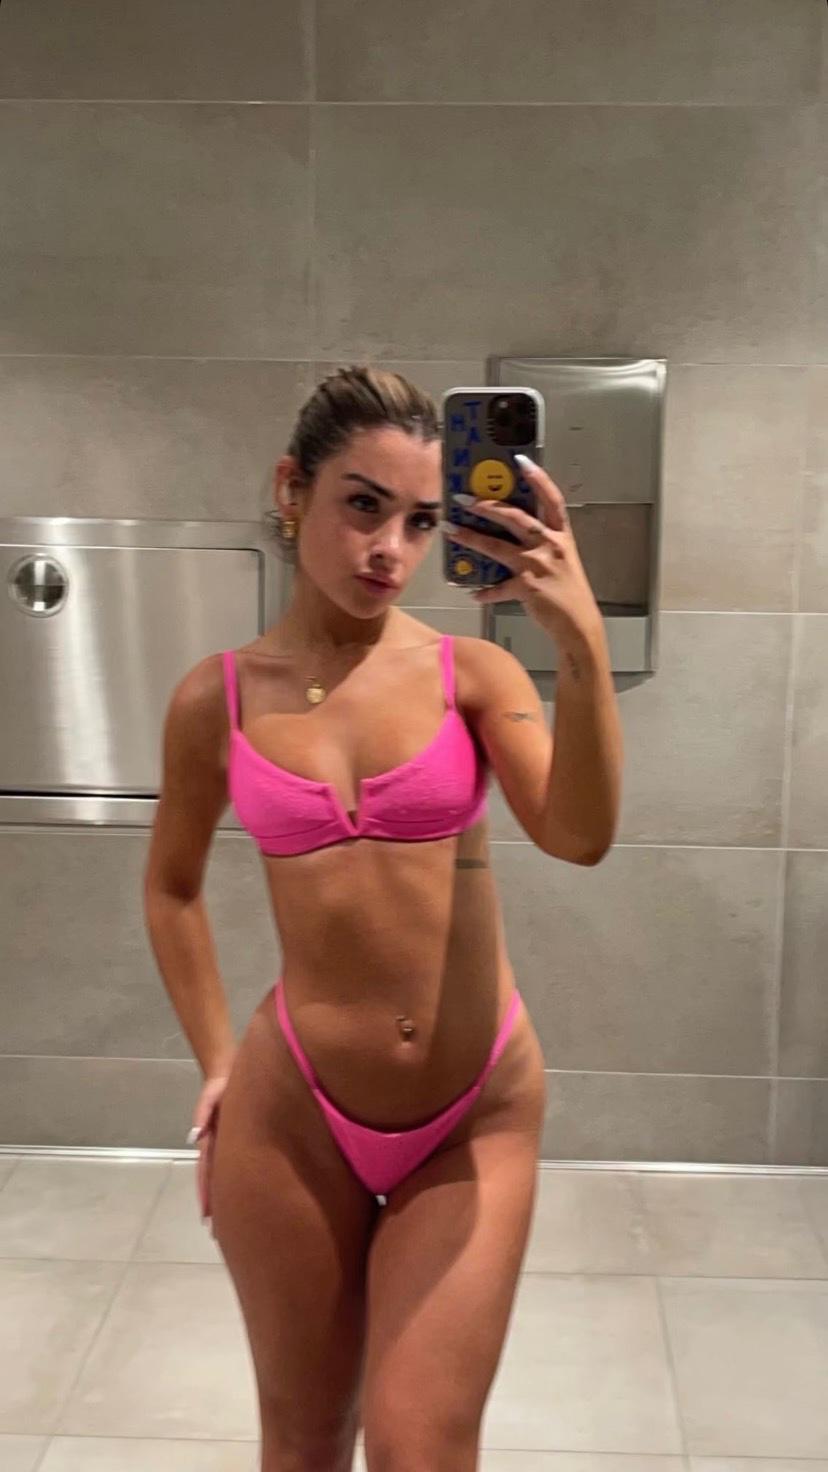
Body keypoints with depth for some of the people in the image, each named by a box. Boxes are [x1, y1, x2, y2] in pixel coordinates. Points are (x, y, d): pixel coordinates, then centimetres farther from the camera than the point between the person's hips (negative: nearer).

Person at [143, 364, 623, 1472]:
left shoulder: (473, 672, -6)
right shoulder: (216, 699, -3)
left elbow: (579, 837, -22)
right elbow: (172, 888, 11)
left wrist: (583, 649, -35)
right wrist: (216, 1061, 8)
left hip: (478, 1113, -1)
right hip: (292, 1110, 1)